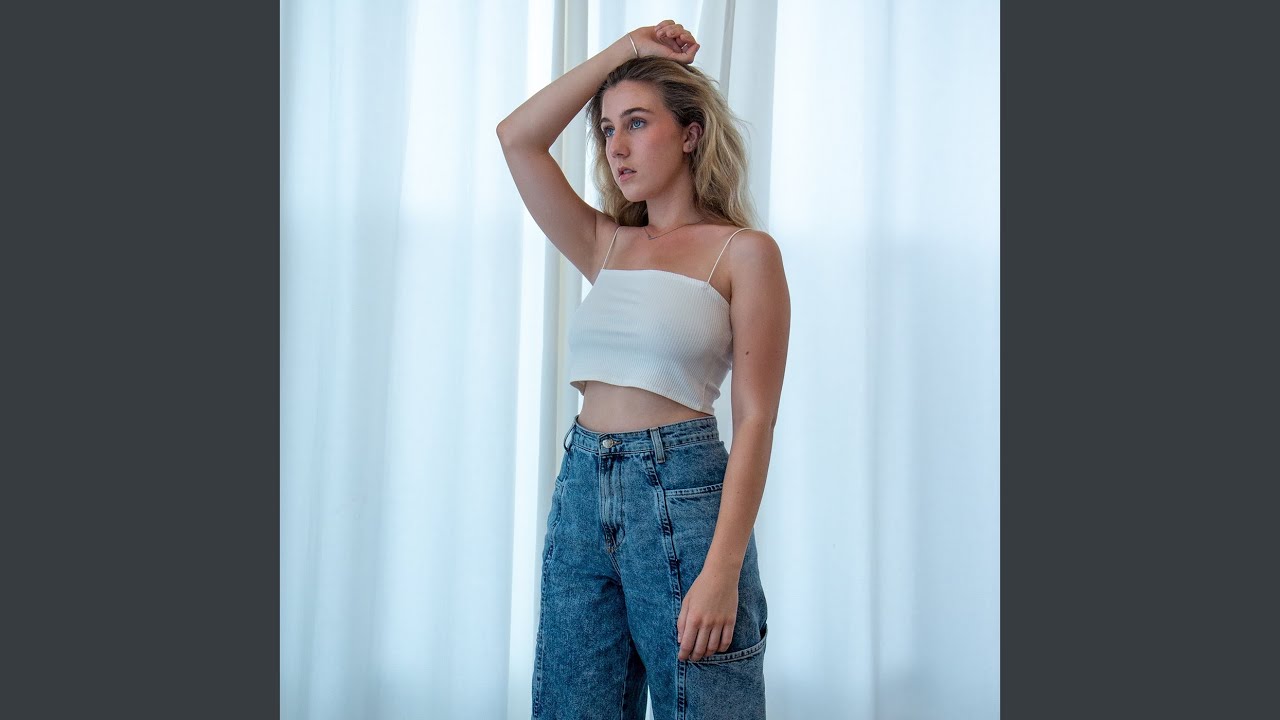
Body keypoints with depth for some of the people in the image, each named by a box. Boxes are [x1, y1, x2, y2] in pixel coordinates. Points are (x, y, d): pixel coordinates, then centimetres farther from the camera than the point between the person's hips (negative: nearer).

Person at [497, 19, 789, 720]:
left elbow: (755, 420, -9)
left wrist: (722, 569, -18)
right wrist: (622, 49, 9)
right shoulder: (606, 248, 14)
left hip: (682, 494, -5)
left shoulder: (743, 252, -2)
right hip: (581, 491, 6)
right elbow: (517, 136, 10)